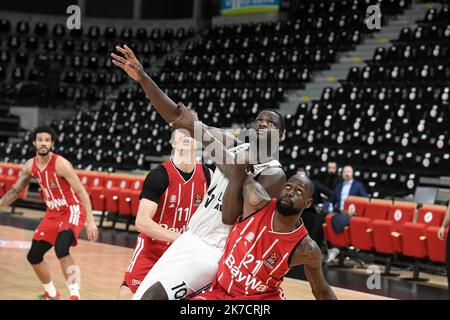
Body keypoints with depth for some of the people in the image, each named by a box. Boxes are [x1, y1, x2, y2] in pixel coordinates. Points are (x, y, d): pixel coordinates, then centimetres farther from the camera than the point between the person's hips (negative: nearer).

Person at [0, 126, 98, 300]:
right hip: (53, 213, 8)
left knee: (61, 249, -33)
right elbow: (15, 191, 13)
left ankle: (75, 294, -26)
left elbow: (81, 192, -22)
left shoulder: (60, 164, -22)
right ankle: (51, 293, 32)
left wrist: (90, 221, -28)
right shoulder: (30, 166, -1)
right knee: (33, 256, 10)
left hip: (72, 211, -8)